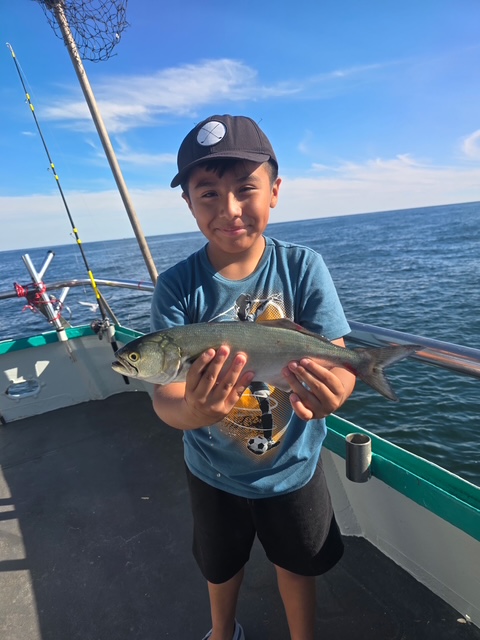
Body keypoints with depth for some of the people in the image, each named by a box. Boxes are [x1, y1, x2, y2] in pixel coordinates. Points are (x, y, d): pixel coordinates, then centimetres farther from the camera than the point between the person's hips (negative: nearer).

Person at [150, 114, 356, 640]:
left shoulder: (303, 268, -19)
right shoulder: (177, 287, -21)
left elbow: (337, 361, -21)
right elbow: (165, 396, -25)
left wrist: (333, 390, -44)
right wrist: (190, 411, -47)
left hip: (293, 464, 0)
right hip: (214, 472, 1)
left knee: (297, 563, 27)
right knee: (221, 565, 31)